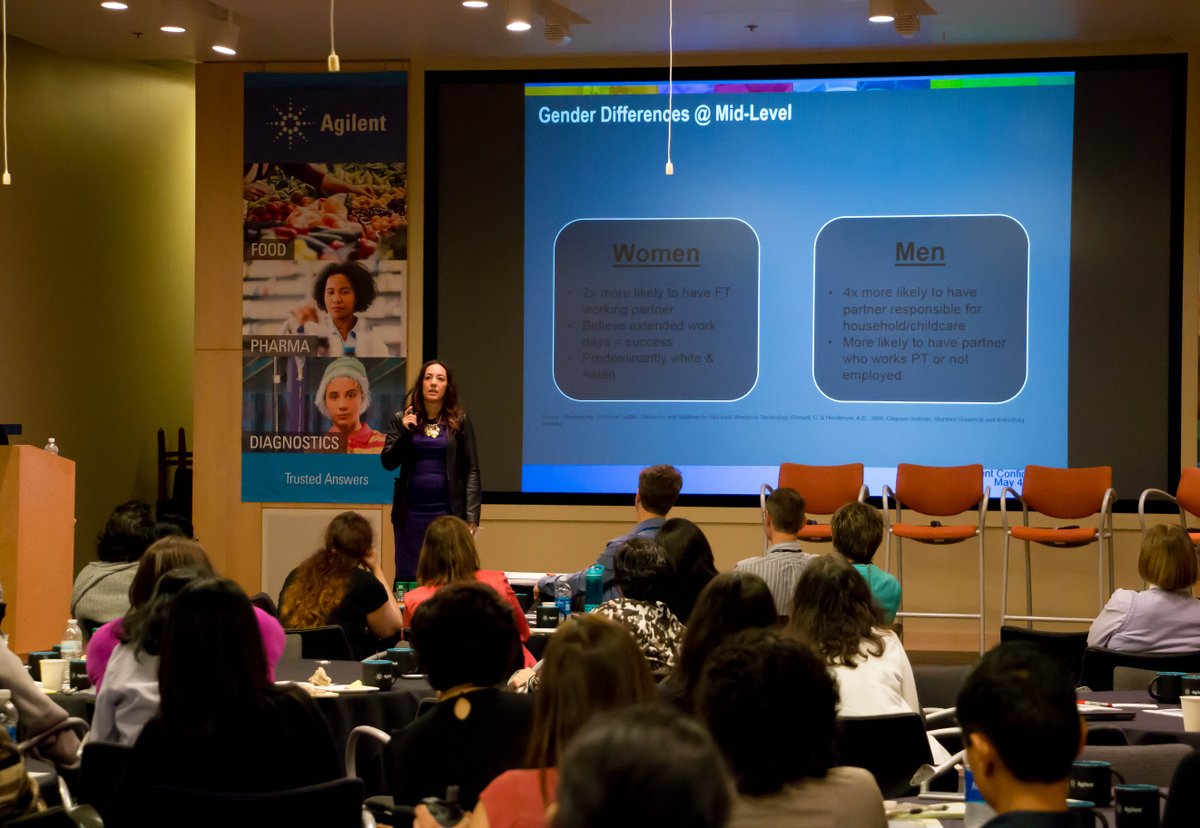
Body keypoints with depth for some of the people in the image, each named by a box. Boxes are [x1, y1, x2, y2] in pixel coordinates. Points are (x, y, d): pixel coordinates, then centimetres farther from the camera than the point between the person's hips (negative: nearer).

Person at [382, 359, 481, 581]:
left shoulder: (459, 421, 3)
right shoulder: (401, 420, 7)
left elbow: (472, 470, 1)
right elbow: (388, 463, 3)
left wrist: (472, 516, -7)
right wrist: (404, 432, -12)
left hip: (448, 512, -1)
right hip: (411, 512, 1)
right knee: (407, 578, 3)